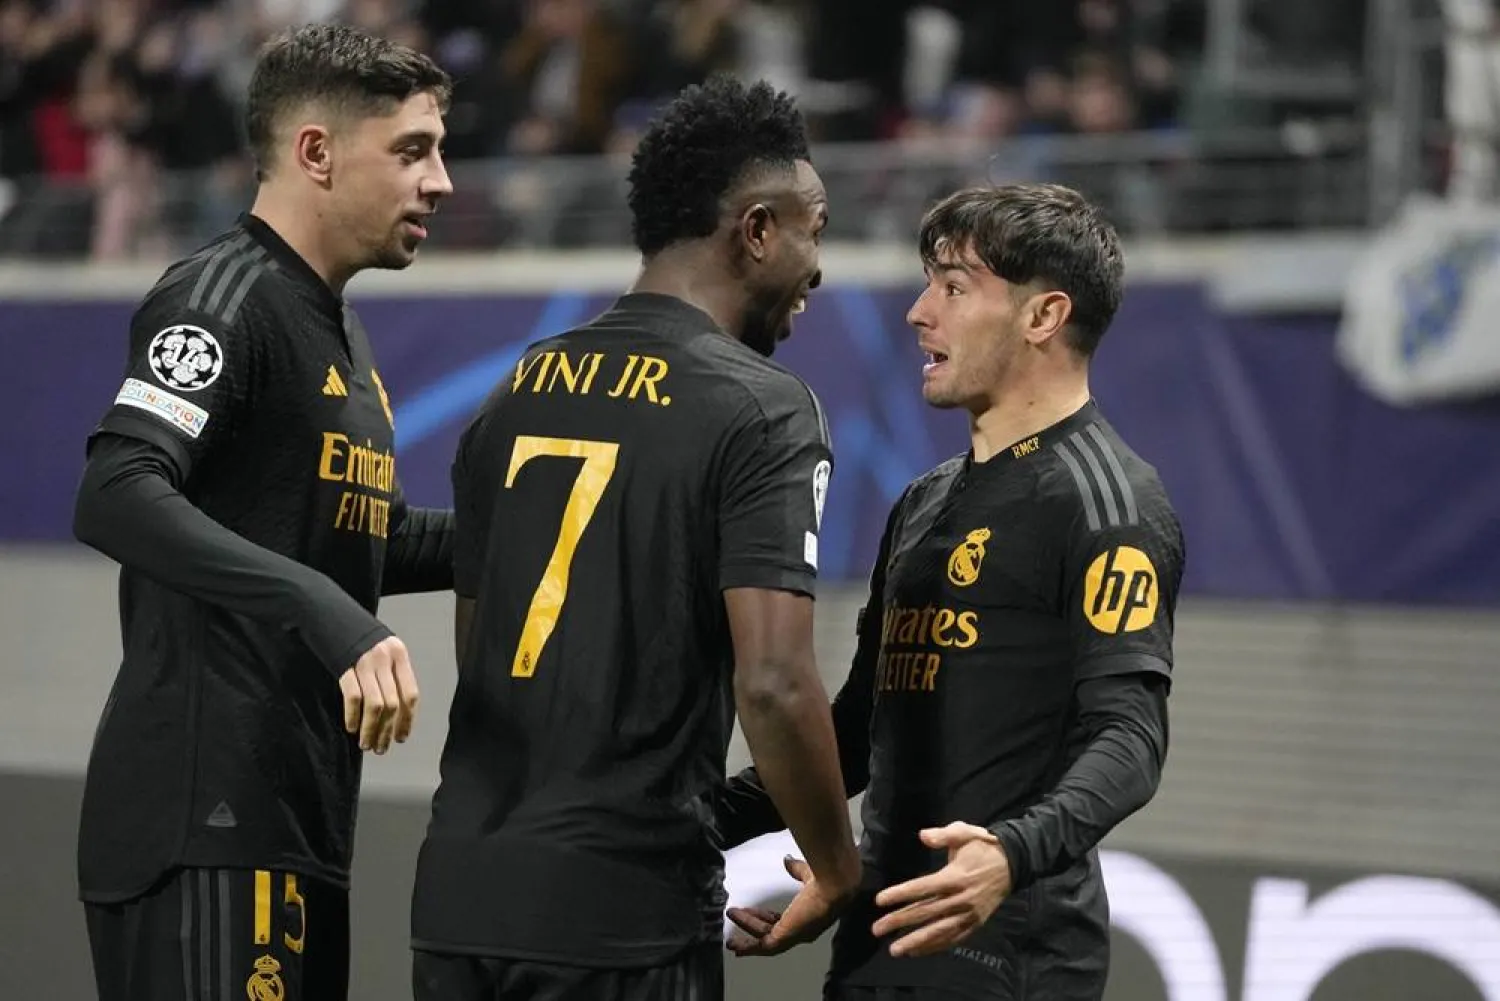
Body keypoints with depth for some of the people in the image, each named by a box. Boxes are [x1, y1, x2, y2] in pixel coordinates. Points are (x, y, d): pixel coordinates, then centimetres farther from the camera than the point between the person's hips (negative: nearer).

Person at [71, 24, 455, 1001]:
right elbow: (115, 499, -25)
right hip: (203, 820, -10)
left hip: (303, 819, 10)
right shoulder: (222, 301, -11)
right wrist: (327, 616, -34)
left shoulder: (340, 327, 20)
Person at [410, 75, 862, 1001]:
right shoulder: (761, 409, -9)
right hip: (622, 906, -7)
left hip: (459, 888, 7)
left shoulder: (518, 393, 13)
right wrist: (838, 870, -3)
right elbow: (773, 684, -17)